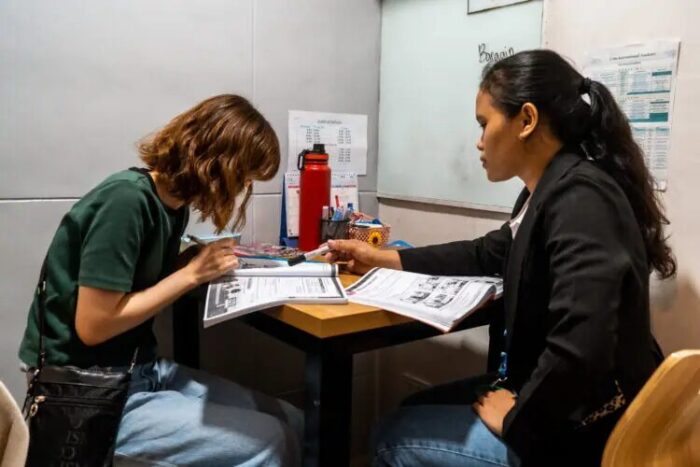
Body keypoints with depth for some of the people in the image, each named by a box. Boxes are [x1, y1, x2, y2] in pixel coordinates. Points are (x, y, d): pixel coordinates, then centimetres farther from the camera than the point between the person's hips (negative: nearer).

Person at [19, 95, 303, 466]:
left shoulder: (173, 203, 4)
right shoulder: (126, 199, -22)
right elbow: (93, 326, -23)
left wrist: (208, 263, -7)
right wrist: (192, 273, -19)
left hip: (141, 370, 8)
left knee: (289, 422, 1)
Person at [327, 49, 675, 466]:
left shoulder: (580, 197, -26)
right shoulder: (548, 191, 5)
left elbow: (581, 348, -35)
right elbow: (486, 255, 19)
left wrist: (517, 419, -18)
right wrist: (384, 259, 16)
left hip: (583, 431, -9)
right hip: (552, 393, 9)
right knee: (415, 412, 18)